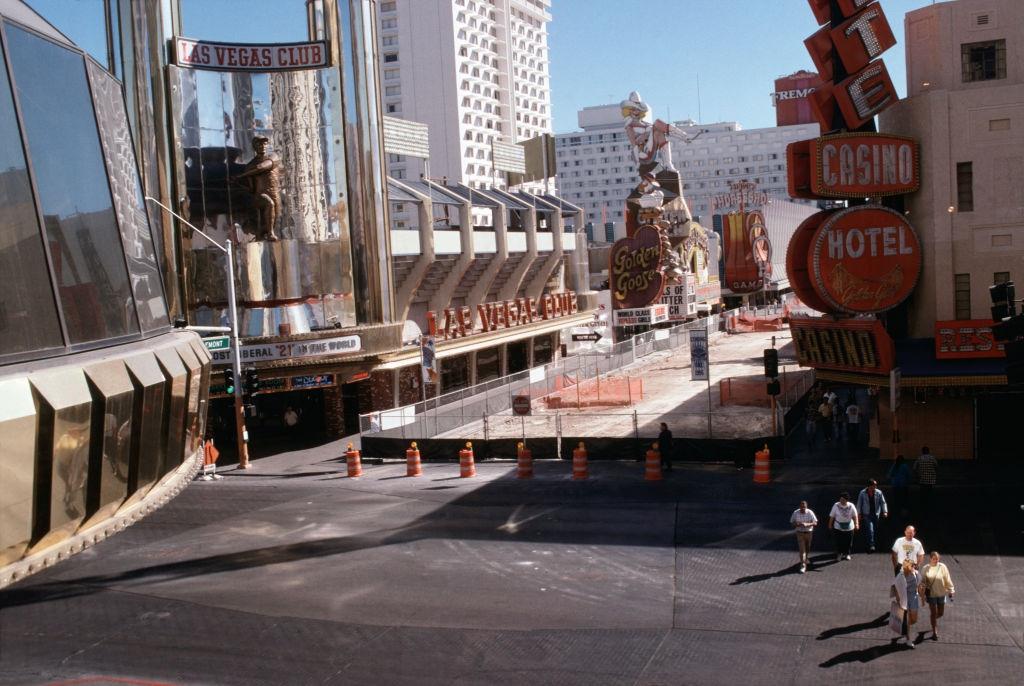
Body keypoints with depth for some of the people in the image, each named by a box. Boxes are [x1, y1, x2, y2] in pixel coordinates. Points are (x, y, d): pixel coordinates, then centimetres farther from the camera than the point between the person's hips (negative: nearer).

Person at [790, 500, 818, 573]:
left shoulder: (810, 512, -14)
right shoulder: (795, 513, -12)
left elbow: (815, 523, -14)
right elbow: (792, 523, -3)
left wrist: (807, 524, -32)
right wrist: (797, 524, -26)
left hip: (809, 532, 1)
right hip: (800, 533, -1)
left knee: (808, 547, 20)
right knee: (802, 549, -9)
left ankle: (806, 558, 50)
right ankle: (803, 565, -9)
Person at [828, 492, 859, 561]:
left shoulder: (851, 506, -9)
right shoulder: (836, 506, -11)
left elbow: (855, 516, -9)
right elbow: (832, 516, -2)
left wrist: (856, 523, -22)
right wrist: (830, 524, 3)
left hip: (849, 527, 1)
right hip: (838, 527, -1)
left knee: (848, 542, 12)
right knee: (839, 542, -1)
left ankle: (847, 554, 32)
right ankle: (839, 554, 17)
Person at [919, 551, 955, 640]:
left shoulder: (942, 567, -9)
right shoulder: (925, 568, -8)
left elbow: (948, 580, -2)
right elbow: (922, 582, 1)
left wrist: (950, 592, -1)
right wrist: (923, 593, -3)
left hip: (941, 593, 1)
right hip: (931, 594, -1)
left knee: (940, 613, 12)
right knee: (933, 613, 0)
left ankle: (934, 619, 46)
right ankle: (935, 633, 12)